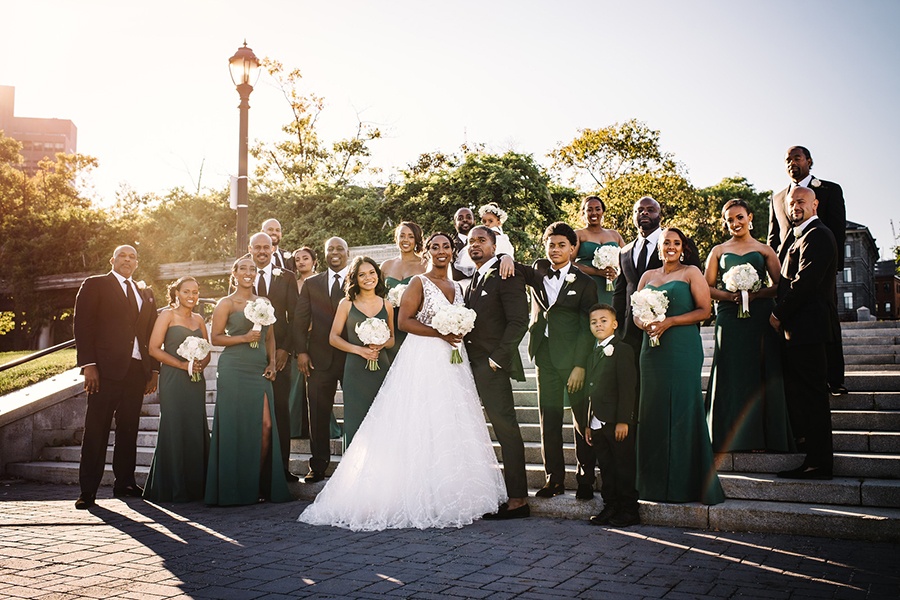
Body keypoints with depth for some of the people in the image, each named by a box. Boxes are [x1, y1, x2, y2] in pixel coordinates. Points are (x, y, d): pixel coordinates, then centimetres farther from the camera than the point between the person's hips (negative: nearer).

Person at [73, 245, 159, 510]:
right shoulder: (95, 285, 5)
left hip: (137, 369, 5)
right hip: (106, 368, -4)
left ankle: (125, 483, 14)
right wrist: (88, 365, -11)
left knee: (129, 429, 7)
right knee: (96, 430, -2)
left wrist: (154, 369, 10)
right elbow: (83, 326, -2)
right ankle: (88, 490, 2)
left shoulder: (145, 293, 19)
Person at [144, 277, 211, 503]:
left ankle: (195, 488, 8)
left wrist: (200, 364, -3)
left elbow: (207, 353, 19)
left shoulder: (198, 319, 17)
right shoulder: (167, 315, 1)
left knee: (196, 431, 1)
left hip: (195, 382, 5)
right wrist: (182, 364, -13)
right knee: (174, 431, -6)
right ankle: (173, 490, 1)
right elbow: (154, 349, -7)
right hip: (173, 381, -5)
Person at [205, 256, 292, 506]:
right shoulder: (226, 303, 2)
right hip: (234, 370, -4)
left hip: (259, 371, 5)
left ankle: (259, 485, 8)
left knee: (265, 425, -4)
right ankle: (234, 490, 8)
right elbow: (215, 337, -2)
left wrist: (272, 362, 6)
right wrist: (245, 337, -13)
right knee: (235, 427, -2)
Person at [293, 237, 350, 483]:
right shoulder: (311, 284, 12)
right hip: (320, 358, 2)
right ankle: (318, 467, 14)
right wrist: (301, 351, -4)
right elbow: (300, 320, 7)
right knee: (318, 414, 5)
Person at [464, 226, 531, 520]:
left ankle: (518, 499, 0)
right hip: (471, 365, 8)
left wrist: (497, 359, -16)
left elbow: (518, 321, -14)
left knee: (506, 429, -5)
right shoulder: (472, 280, 18)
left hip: (492, 366, -8)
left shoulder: (506, 275, -7)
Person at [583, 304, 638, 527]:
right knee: (606, 468, 13)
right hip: (597, 424, 7)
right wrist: (588, 423, 16)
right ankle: (610, 507, 22)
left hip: (618, 423, -7)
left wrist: (623, 420, -18)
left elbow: (627, 388, -13)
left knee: (624, 467, 1)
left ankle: (629, 510, 10)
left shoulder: (622, 350, -6)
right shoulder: (593, 354, 18)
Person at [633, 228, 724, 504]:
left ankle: (685, 483, 2)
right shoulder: (648, 276, 17)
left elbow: (704, 310, -4)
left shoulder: (691, 272, 4)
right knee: (653, 411, 4)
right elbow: (636, 313, 16)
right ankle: (655, 483, 13)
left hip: (683, 349, -4)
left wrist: (669, 322, -13)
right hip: (653, 350, 5)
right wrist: (645, 324, -7)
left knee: (682, 410, -6)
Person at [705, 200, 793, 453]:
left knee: (761, 374, -1)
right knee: (732, 375, -3)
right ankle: (733, 438, 1)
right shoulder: (718, 251, 13)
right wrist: (730, 295, -10)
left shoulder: (764, 250, 11)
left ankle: (764, 437, 5)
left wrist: (756, 294, -13)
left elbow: (779, 285, 3)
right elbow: (707, 287, 7)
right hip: (729, 318, 0)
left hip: (760, 317, 0)